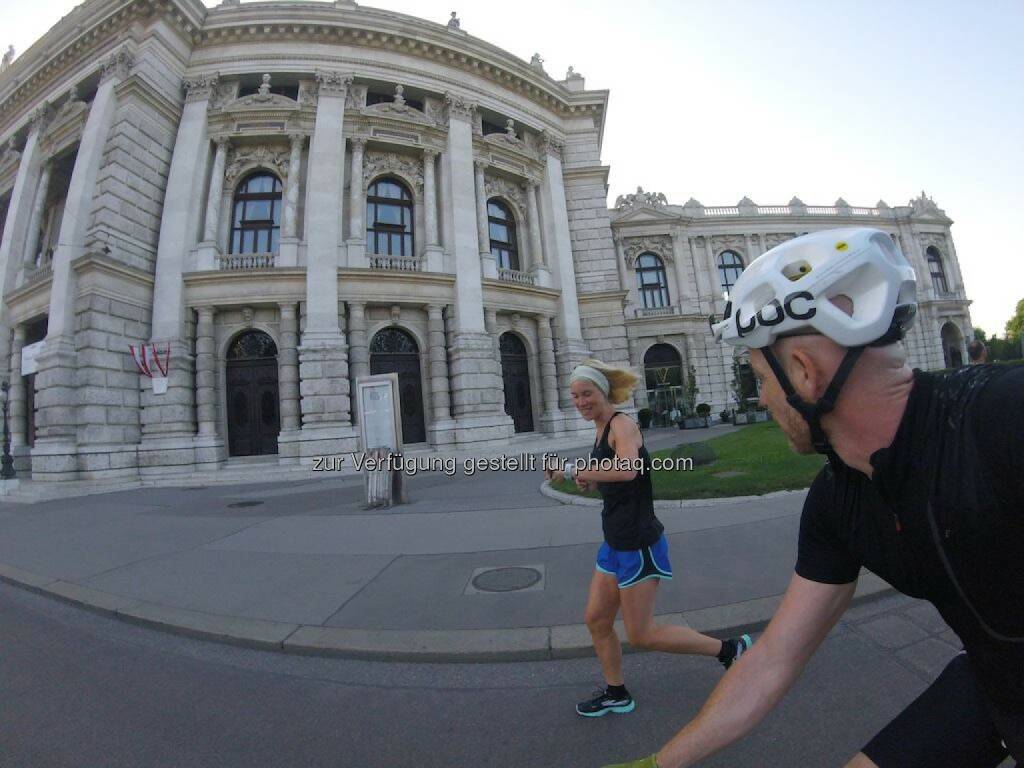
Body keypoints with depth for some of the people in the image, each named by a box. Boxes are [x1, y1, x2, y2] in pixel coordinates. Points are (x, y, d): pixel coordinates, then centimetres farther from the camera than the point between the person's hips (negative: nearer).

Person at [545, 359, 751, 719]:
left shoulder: (622, 424, -17)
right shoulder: (601, 430, 9)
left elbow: (628, 469, -38)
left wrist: (572, 469, -31)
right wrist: (587, 479, 6)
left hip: (638, 543, -9)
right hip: (615, 542, 9)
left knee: (641, 635, 6)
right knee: (596, 620, 16)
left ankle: (730, 648, 23)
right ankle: (616, 694, 37)